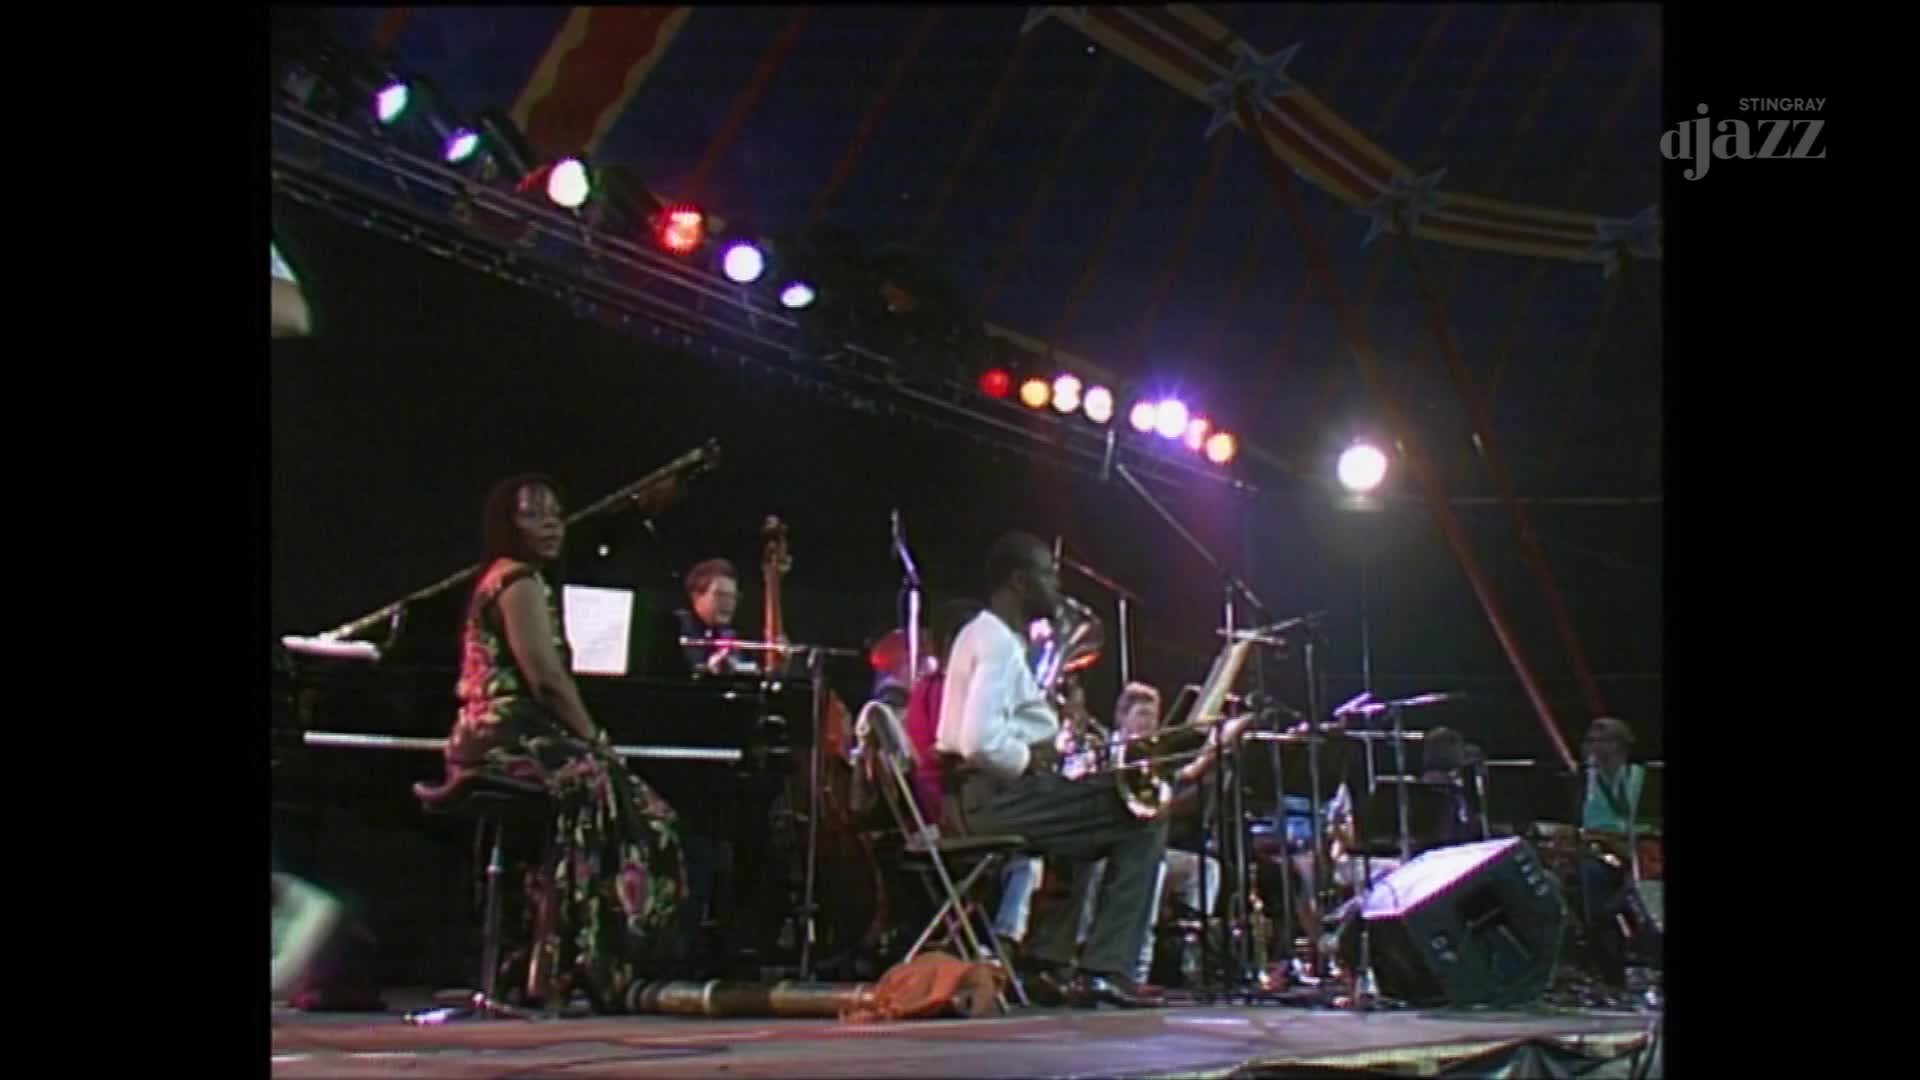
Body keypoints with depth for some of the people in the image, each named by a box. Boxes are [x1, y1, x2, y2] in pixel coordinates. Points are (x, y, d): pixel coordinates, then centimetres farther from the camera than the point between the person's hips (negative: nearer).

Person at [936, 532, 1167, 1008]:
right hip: (994, 794, -11)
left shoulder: (984, 635, 19)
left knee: (1088, 821, 32)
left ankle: (1049, 964, 24)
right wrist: (1034, 760, -13)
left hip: (985, 794, 11)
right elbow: (980, 741, -28)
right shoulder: (999, 643, -15)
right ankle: (1105, 969, -8)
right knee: (1143, 817, -8)